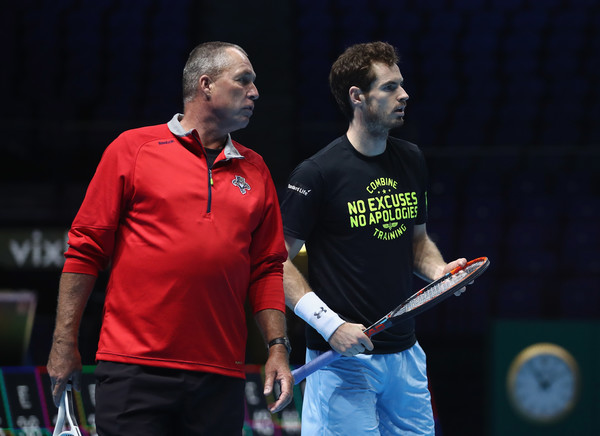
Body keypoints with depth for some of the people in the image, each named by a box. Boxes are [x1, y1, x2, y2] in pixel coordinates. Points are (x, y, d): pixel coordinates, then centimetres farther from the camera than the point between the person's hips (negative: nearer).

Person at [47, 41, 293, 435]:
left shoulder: (255, 171, 15)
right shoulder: (133, 148, 4)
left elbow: (268, 269, 16)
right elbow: (86, 248, 3)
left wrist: (278, 347, 5)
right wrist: (65, 342, -2)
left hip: (220, 376, 4)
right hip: (134, 369, -4)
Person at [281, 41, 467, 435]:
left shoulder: (412, 160, 10)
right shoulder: (316, 173, -11)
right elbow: (279, 261, -9)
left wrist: (440, 270, 1)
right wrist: (331, 325, -18)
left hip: (405, 354, 6)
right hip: (343, 357, -6)